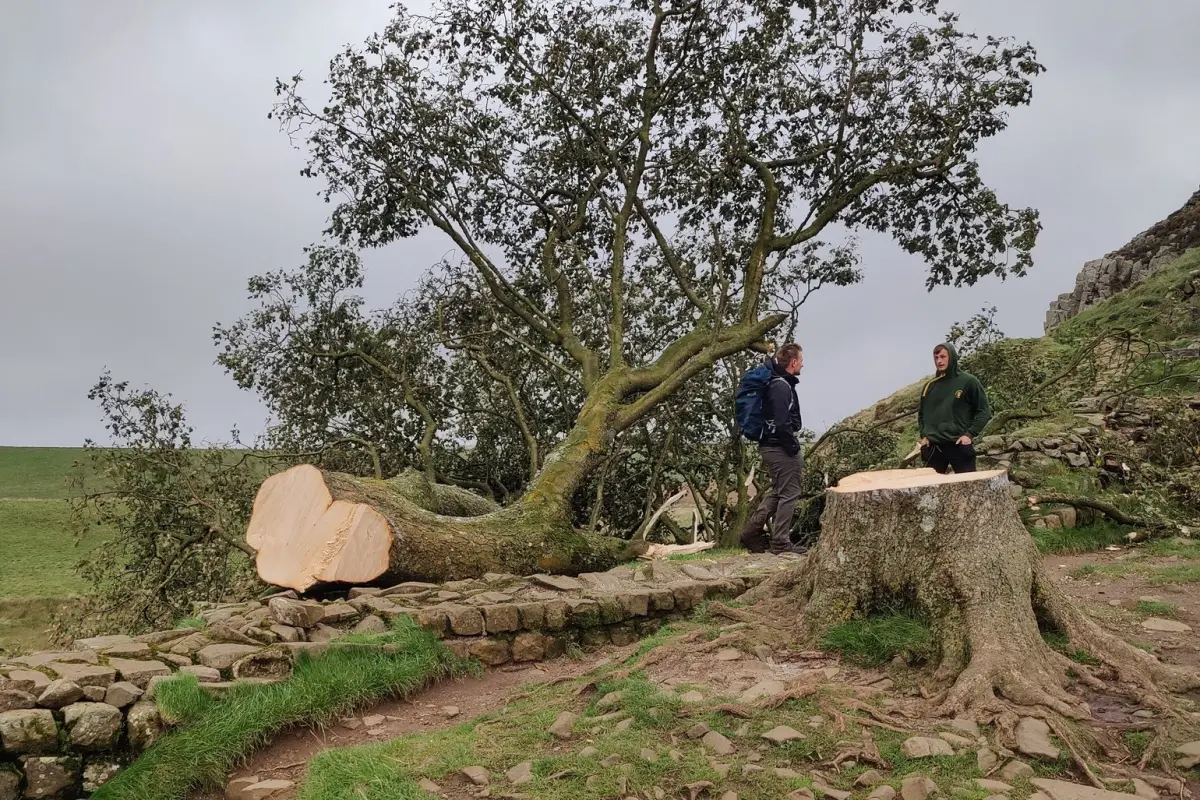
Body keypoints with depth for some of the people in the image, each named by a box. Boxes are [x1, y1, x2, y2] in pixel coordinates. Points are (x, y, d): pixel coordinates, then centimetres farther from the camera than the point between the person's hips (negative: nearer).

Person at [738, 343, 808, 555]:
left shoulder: (776, 382, 13)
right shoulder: (781, 386, -18)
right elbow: (782, 423, -24)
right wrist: (795, 449, -16)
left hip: (770, 446, 10)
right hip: (781, 448, -10)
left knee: (777, 491, 18)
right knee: (789, 494, -1)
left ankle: (751, 531, 17)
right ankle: (780, 542, 6)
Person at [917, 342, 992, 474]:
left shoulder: (968, 381, -2)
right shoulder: (930, 386, 10)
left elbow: (984, 411, -1)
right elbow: (921, 413, 21)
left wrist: (970, 434, -10)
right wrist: (923, 435, 7)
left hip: (960, 445, -4)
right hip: (933, 447, 4)